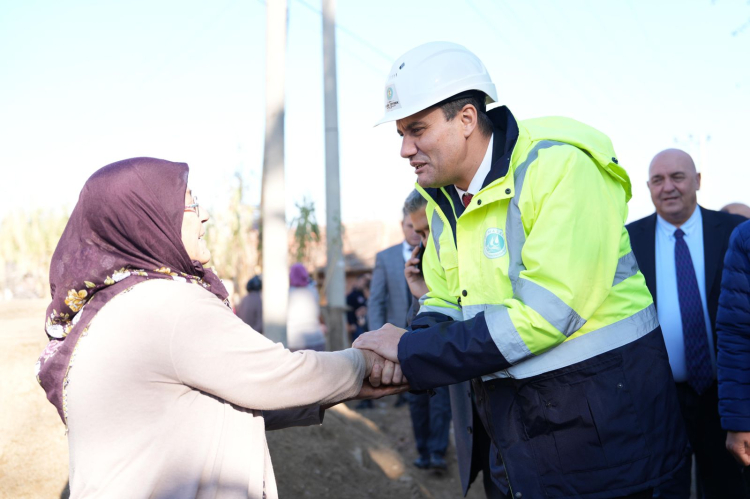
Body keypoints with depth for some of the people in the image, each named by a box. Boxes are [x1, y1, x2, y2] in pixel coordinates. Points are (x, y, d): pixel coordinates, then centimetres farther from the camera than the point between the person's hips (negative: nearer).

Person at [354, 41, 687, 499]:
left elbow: (544, 310, -27)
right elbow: (444, 304, 11)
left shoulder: (562, 166, -20)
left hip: (599, 421, -7)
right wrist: (401, 356, -12)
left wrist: (411, 350, -22)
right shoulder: (443, 198, 6)